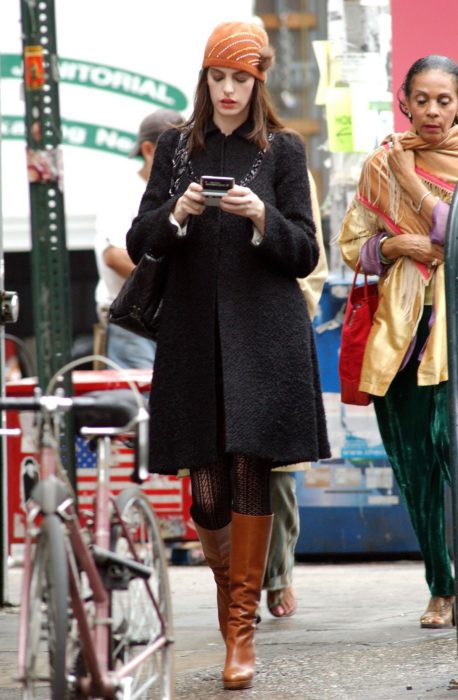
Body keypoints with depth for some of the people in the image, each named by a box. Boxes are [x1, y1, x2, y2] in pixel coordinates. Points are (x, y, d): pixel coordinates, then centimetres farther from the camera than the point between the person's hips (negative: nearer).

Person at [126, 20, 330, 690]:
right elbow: (138, 243, 7)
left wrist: (262, 218, -16)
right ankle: (227, 580, 28)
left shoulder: (282, 150, 5)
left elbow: (305, 255, 2)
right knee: (207, 488, 0)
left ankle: (242, 627, -3)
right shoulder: (176, 147, 10)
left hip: (264, 337, -2)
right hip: (195, 334, 2)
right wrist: (178, 213, -13)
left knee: (250, 474, -9)